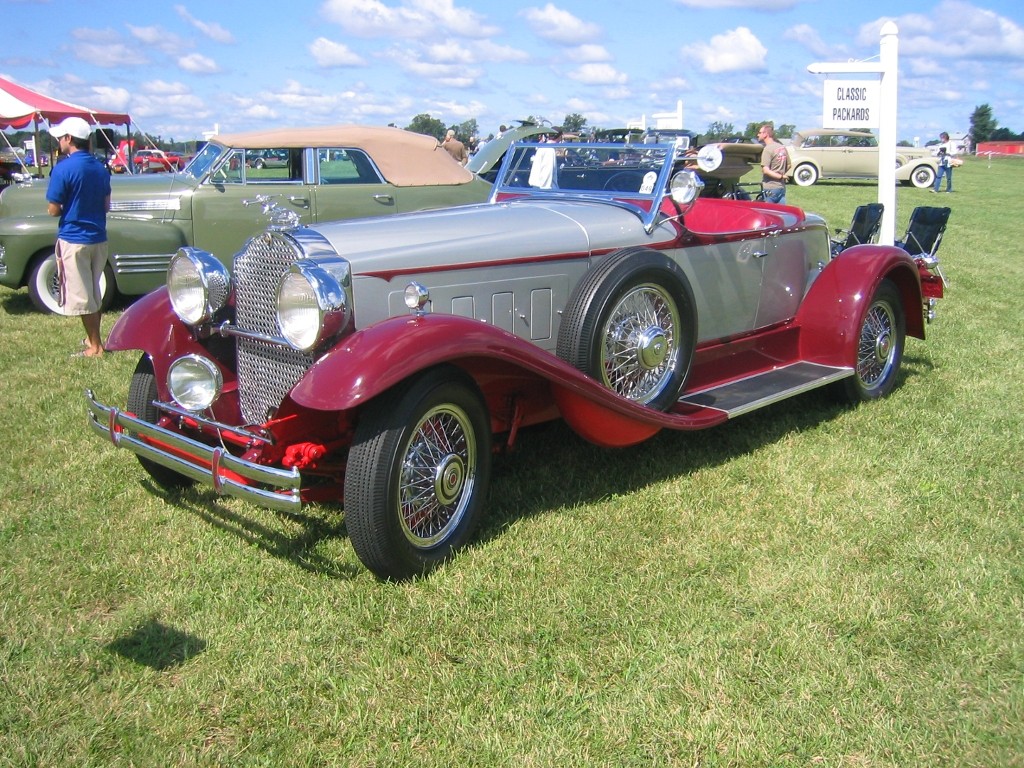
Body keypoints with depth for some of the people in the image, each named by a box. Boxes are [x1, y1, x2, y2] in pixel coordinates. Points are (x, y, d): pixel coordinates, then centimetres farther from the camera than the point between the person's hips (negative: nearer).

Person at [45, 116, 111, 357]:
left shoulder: (63, 168, -15)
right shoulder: (100, 168, 4)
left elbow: (53, 210, -13)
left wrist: (69, 208, 7)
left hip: (73, 239, -6)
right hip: (98, 238, 7)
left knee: (81, 295, 2)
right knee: (93, 292, 18)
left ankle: (95, 346, 7)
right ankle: (94, 339, 26)